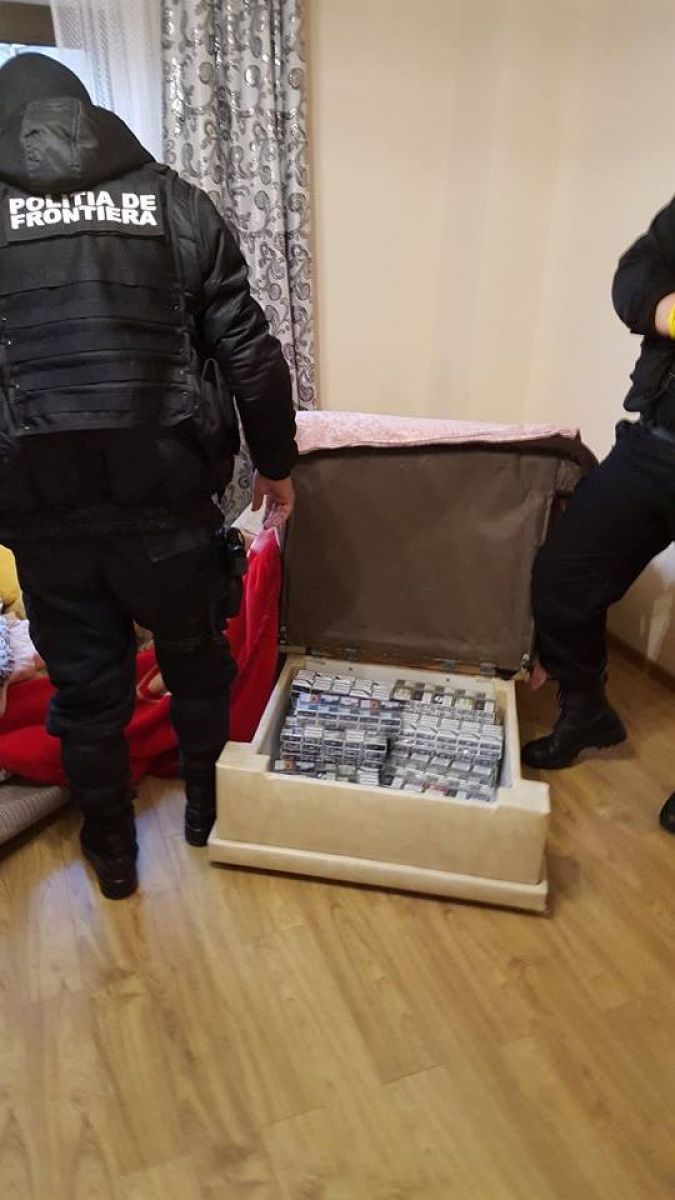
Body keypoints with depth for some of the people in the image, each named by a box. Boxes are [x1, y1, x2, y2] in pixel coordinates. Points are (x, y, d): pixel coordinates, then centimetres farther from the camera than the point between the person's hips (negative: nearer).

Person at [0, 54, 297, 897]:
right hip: (166, 491, 0)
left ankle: (112, 851, 33)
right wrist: (276, 463, 11)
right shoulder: (176, 202, 6)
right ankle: (208, 807, 40)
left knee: (85, 682, 15)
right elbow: (248, 351, 1)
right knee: (196, 657, 20)